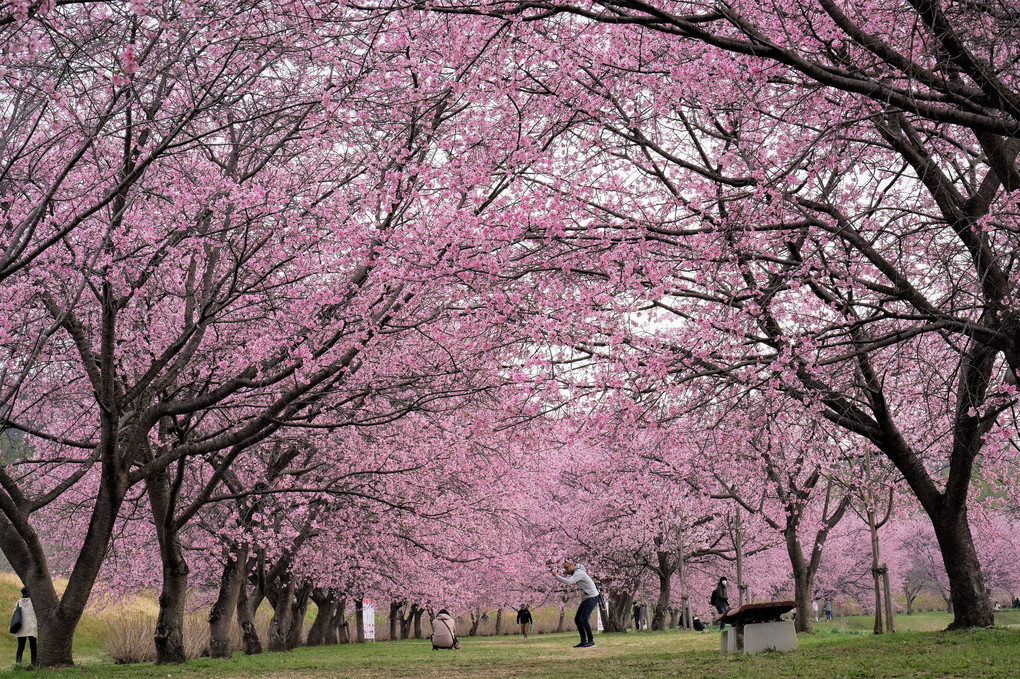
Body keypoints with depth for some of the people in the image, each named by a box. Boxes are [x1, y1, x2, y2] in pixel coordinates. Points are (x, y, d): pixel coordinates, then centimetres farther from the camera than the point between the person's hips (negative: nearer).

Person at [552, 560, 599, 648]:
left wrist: (556, 575, -25)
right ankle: (583, 642, 8)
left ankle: (591, 641, -14)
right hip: (586, 598, 10)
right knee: (577, 619, 5)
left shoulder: (579, 572, -21)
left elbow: (568, 582, -33)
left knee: (583, 619, -20)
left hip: (592, 598, -10)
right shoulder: (574, 572, 9)